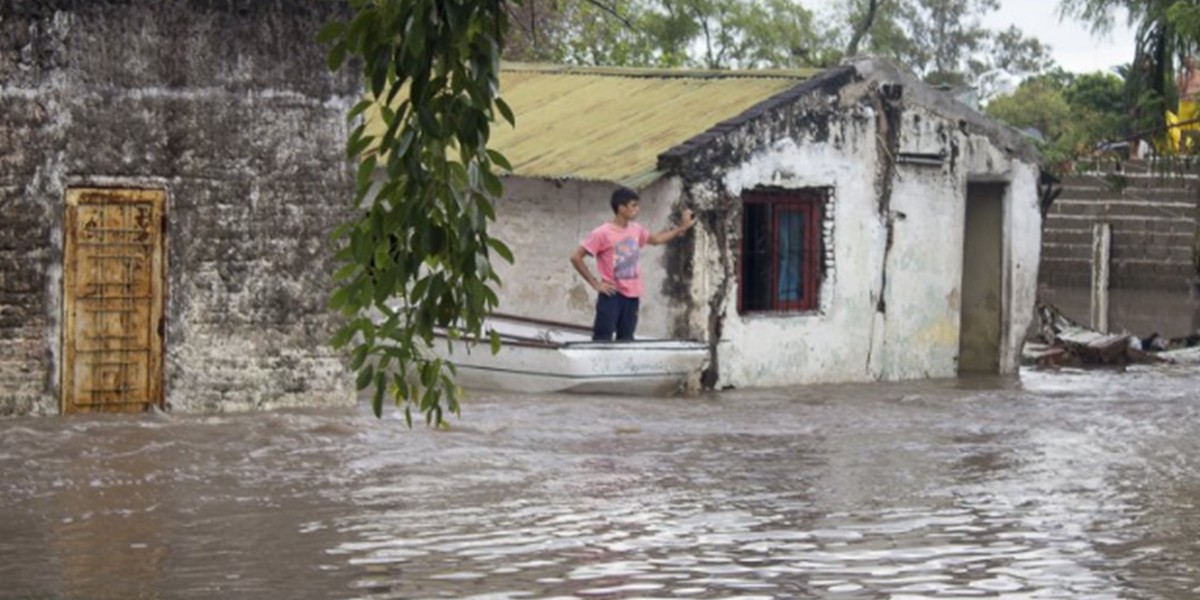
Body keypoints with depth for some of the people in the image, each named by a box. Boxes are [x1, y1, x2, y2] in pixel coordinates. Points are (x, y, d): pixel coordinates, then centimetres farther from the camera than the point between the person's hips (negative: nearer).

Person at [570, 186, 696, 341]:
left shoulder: (636, 230, 7)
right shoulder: (602, 234, -14)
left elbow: (656, 239, 29)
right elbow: (576, 257, -12)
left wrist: (681, 228, 24)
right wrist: (595, 283, -12)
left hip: (632, 296, 7)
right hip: (611, 295, -7)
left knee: (626, 341, 12)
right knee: (602, 341, -7)